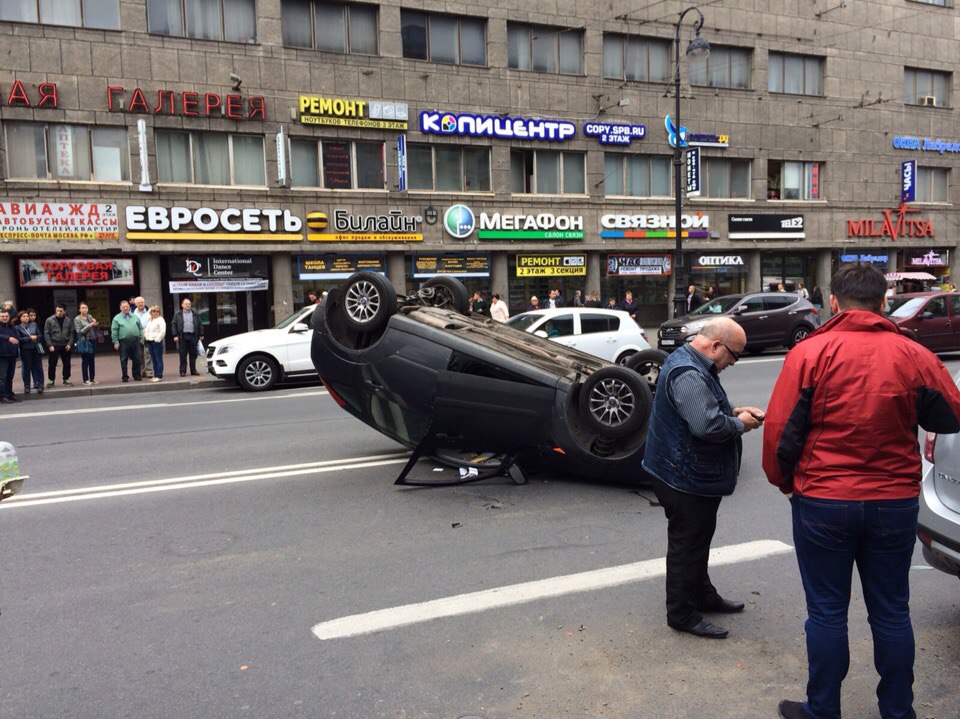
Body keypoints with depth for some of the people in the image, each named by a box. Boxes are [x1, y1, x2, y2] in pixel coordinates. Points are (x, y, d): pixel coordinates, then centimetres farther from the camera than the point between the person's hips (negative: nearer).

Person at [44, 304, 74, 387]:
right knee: (52, 364, 2)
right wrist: (50, 345, -11)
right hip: (54, 346, -2)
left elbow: (71, 333, 7)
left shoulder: (68, 321, 5)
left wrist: (70, 343, -5)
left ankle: (66, 379, 20)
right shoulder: (49, 320, -3)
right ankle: (51, 380, 12)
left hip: (65, 346, 2)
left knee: (67, 364, 8)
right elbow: (46, 333, -4)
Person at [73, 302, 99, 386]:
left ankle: (92, 378, 14)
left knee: (92, 360, 7)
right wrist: (89, 325, -17)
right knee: (85, 361, -2)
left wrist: (94, 322, 1)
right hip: (84, 342, -5)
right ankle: (86, 380, 3)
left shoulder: (89, 316, 10)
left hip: (92, 341, 5)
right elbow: (79, 331, -10)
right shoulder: (77, 319, -4)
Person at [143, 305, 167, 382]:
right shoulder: (149, 320, 20)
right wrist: (145, 338, 12)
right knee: (153, 359, 10)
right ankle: (155, 375, 14)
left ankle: (159, 376, -5)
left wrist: (157, 339, -16)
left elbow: (162, 332, -13)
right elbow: (146, 330, 26)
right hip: (149, 341, 8)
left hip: (156, 341, -8)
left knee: (158, 359, -5)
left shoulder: (161, 320, -4)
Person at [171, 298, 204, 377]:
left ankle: (193, 370, 13)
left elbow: (200, 324, 12)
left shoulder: (195, 314, 11)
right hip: (182, 336, -2)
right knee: (183, 355, -1)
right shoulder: (178, 314, 7)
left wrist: (201, 335, 7)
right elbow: (173, 325, 5)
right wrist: (175, 335, -4)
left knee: (193, 354, 5)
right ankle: (182, 371, 4)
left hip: (193, 336, 2)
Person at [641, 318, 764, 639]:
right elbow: (708, 425, -32)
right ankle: (682, 613, 14)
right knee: (687, 544, 1)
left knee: (697, 539, 24)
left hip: (693, 477, 11)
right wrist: (740, 424, -14)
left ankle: (703, 595, 40)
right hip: (686, 478, -11)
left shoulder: (695, 366, 12)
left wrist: (734, 411, 8)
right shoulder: (688, 374, -25)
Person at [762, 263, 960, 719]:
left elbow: (779, 430, -10)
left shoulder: (809, 352, -11)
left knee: (827, 612, 9)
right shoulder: (914, 356, -3)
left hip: (822, 501, -3)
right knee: (891, 612, 16)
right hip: (896, 501, 3)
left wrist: (783, 481, 6)